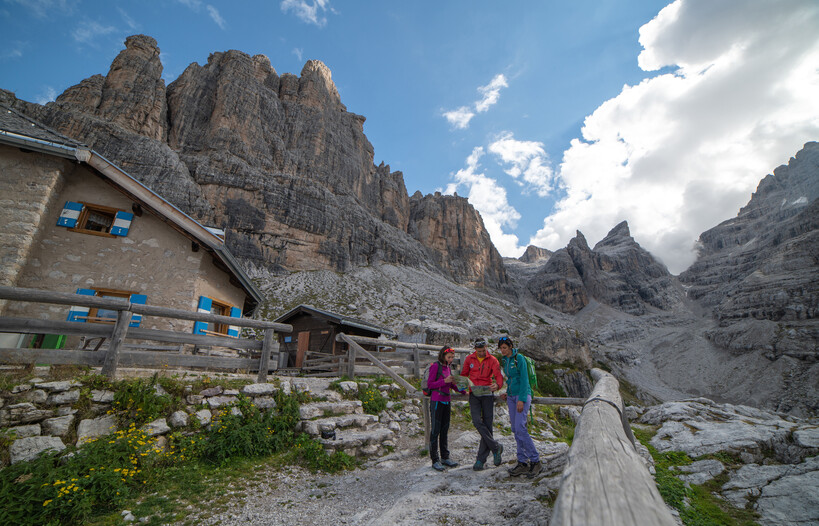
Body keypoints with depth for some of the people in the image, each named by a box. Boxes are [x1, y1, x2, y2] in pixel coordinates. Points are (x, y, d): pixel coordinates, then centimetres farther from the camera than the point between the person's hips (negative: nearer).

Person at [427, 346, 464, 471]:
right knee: (435, 430, -1)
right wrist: (445, 381, -19)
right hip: (436, 401, -7)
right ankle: (435, 460, 7)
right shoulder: (435, 366, -9)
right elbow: (430, 384, -12)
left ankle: (445, 457, 23)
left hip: (446, 401, 7)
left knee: (445, 430, 13)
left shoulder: (448, 367, 12)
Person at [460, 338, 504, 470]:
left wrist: (497, 385, -31)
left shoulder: (492, 360, 0)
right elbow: (464, 374, 15)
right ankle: (496, 448, 1)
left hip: (487, 394, -1)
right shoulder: (469, 359, 5)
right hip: (474, 394, 1)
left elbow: (498, 376, -8)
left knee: (487, 425, -1)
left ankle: (481, 459, 10)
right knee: (477, 421, -17)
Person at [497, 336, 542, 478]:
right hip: (511, 396, 8)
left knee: (520, 428, -13)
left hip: (523, 395, -8)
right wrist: (507, 393, 11)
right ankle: (523, 463, 13)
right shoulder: (505, 360, 12)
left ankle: (535, 461, -1)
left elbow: (524, 379, -15)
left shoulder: (519, 358, -12)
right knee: (515, 429, 6)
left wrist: (522, 399, -20)